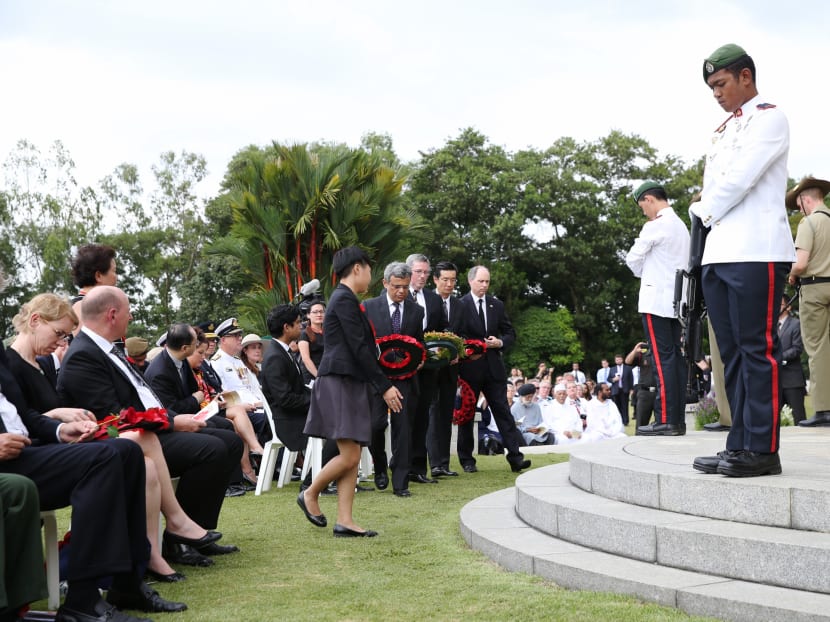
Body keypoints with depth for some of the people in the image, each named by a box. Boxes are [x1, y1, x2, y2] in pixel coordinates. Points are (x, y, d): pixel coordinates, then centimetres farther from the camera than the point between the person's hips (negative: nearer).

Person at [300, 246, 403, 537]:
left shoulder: (344, 299, 19)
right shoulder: (345, 299, -12)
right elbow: (359, 348, -17)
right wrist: (384, 386, -15)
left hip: (350, 384, 10)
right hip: (341, 383, -10)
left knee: (352, 458, 6)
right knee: (349, 456, -10)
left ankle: (344, 521, 5)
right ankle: (310, 494, 10)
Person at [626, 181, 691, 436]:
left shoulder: (655, 226, -11)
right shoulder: (681, 226, 16)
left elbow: (633, 259, -6)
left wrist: (641, 272, 14)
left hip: (656, 300, -8)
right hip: (675, 299, 8)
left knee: (662, 359, -9)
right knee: (675, 357, 5)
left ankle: (666, 420, -11)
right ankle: (678, 419, 5)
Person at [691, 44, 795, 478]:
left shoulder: (769, 118, -2)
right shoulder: (723, 130, 24)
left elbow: (740, 178, -11)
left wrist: (704, 211, 1)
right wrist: (705, 212, 1)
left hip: (757, 253, -8)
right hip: (718, 254, 9)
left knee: (757, 350, -8)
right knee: (732, 353, 8)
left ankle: (762, 450, -6)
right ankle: (740, 445, 12)